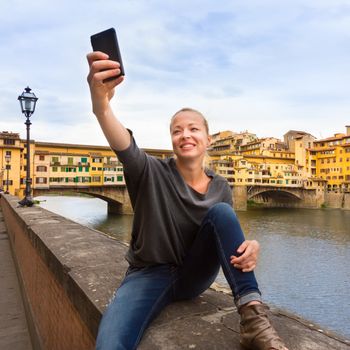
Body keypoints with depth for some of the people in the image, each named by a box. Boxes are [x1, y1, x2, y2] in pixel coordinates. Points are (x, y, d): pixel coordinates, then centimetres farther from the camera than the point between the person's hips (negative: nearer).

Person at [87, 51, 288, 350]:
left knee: (221, 212, -24)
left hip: (195, 276, 4)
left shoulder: (221, 188, 0)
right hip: (149, 275, -3)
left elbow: (230, 238, 0)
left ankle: (253, 317, -23)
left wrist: (249, 247, -26)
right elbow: (125, 148, -33)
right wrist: (101, 105, -54)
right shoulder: (152, 174, -11)